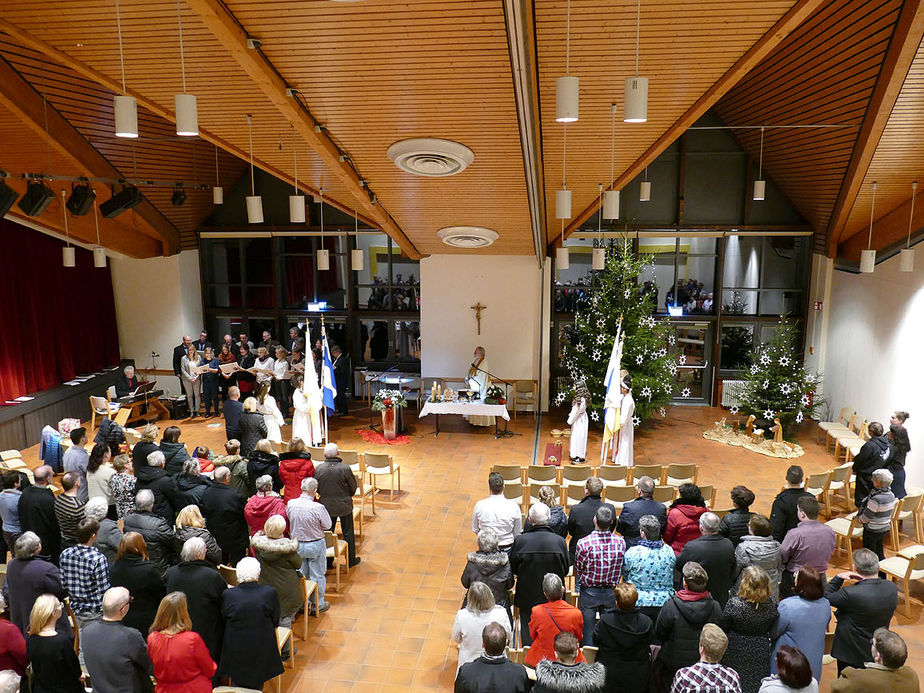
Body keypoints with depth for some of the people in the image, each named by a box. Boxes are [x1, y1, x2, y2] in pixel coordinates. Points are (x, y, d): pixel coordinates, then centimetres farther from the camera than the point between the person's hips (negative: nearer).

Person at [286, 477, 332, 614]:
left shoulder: (290, 504, -14)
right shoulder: (318, 507, -27)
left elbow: (289, 520, 4)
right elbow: (327, 525, -13)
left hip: (297, 544, 4)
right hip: (315, 545, -4)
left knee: (300, 575, 20)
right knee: (317, 575, 13)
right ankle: (318, 605, 25)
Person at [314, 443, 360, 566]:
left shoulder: (318, 469, -12)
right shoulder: (345, 469, -20)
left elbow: (316, 488, 0)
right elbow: (353, 487, -8)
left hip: (326, 505, 2)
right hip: (344, 505, -2)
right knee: (348, 533, 13)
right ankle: (351, 559, 24)